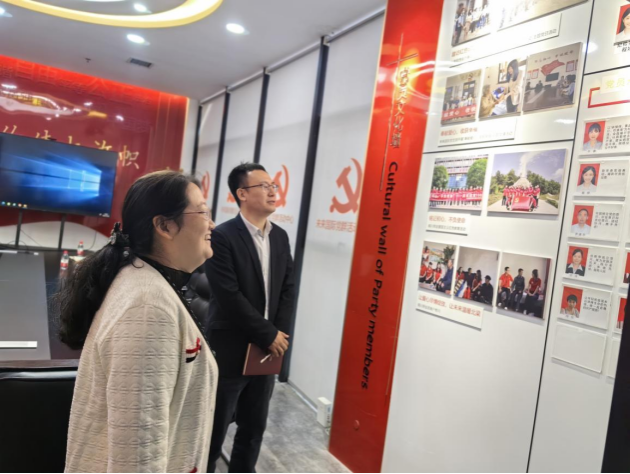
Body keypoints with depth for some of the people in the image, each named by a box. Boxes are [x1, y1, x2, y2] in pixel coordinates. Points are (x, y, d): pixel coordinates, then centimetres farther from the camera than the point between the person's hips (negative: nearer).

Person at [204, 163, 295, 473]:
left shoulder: (280, 237, 7)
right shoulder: (222, 237, -15)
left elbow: (288, 288, 8)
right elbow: (230, 297, -20)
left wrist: (280, 335, -5)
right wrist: (269, 335, -14)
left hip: (268, 351, 6)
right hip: (231, 351, -6)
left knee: (254, 427, 18)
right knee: (215, 429, 12)